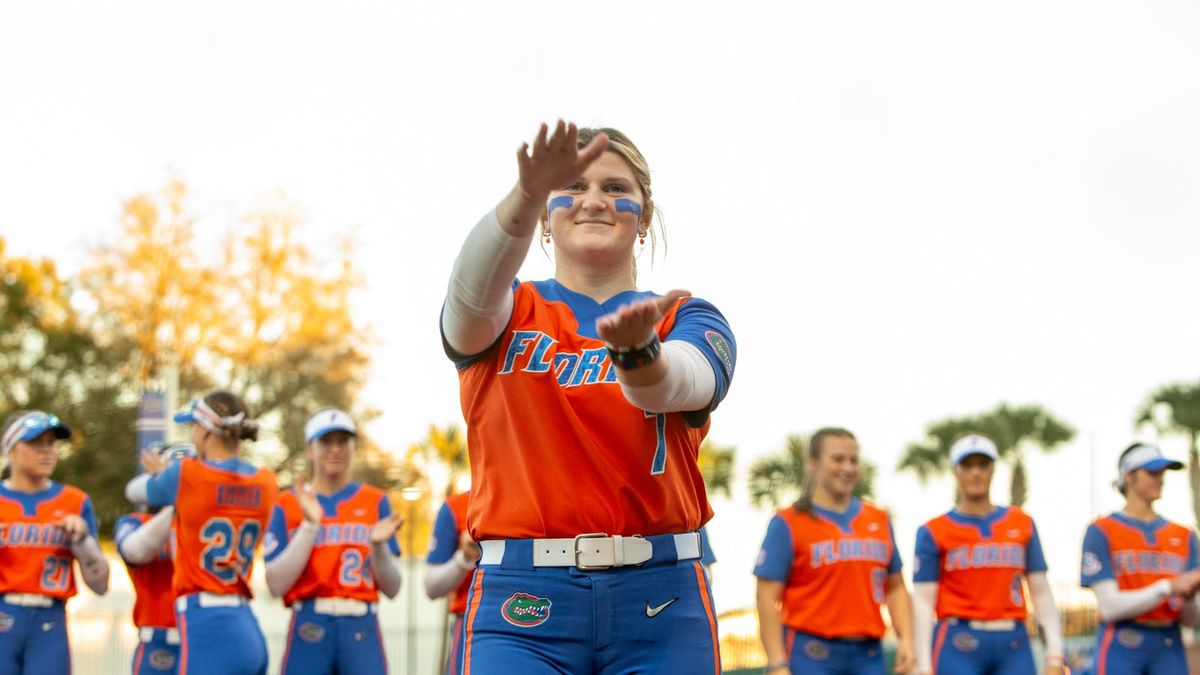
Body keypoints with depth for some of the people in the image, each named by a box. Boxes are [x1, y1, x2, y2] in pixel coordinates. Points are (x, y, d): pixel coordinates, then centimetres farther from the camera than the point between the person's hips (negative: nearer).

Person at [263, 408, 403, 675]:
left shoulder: (375, 502, 10)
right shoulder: (288, 505, 7)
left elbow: (392, 588, 7)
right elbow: (276, 585, -5)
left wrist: (378, 545, -11)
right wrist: (309, 526, -9)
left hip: (362, 629, 1)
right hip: (308, 628, -1)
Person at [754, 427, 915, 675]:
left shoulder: (880, 520, 14)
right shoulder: (788, 523, -1)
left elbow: (895, 587, 18)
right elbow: (767, 598, -6)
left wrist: (905, 638, 3)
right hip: (812, 655, -5)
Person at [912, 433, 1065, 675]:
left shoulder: (1023, 525, 11)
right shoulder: (933, 532, 3)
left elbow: (1041, 594, 10)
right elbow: (923, 602, -1)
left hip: (1014, 647, 3)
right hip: (958, 648, -3)